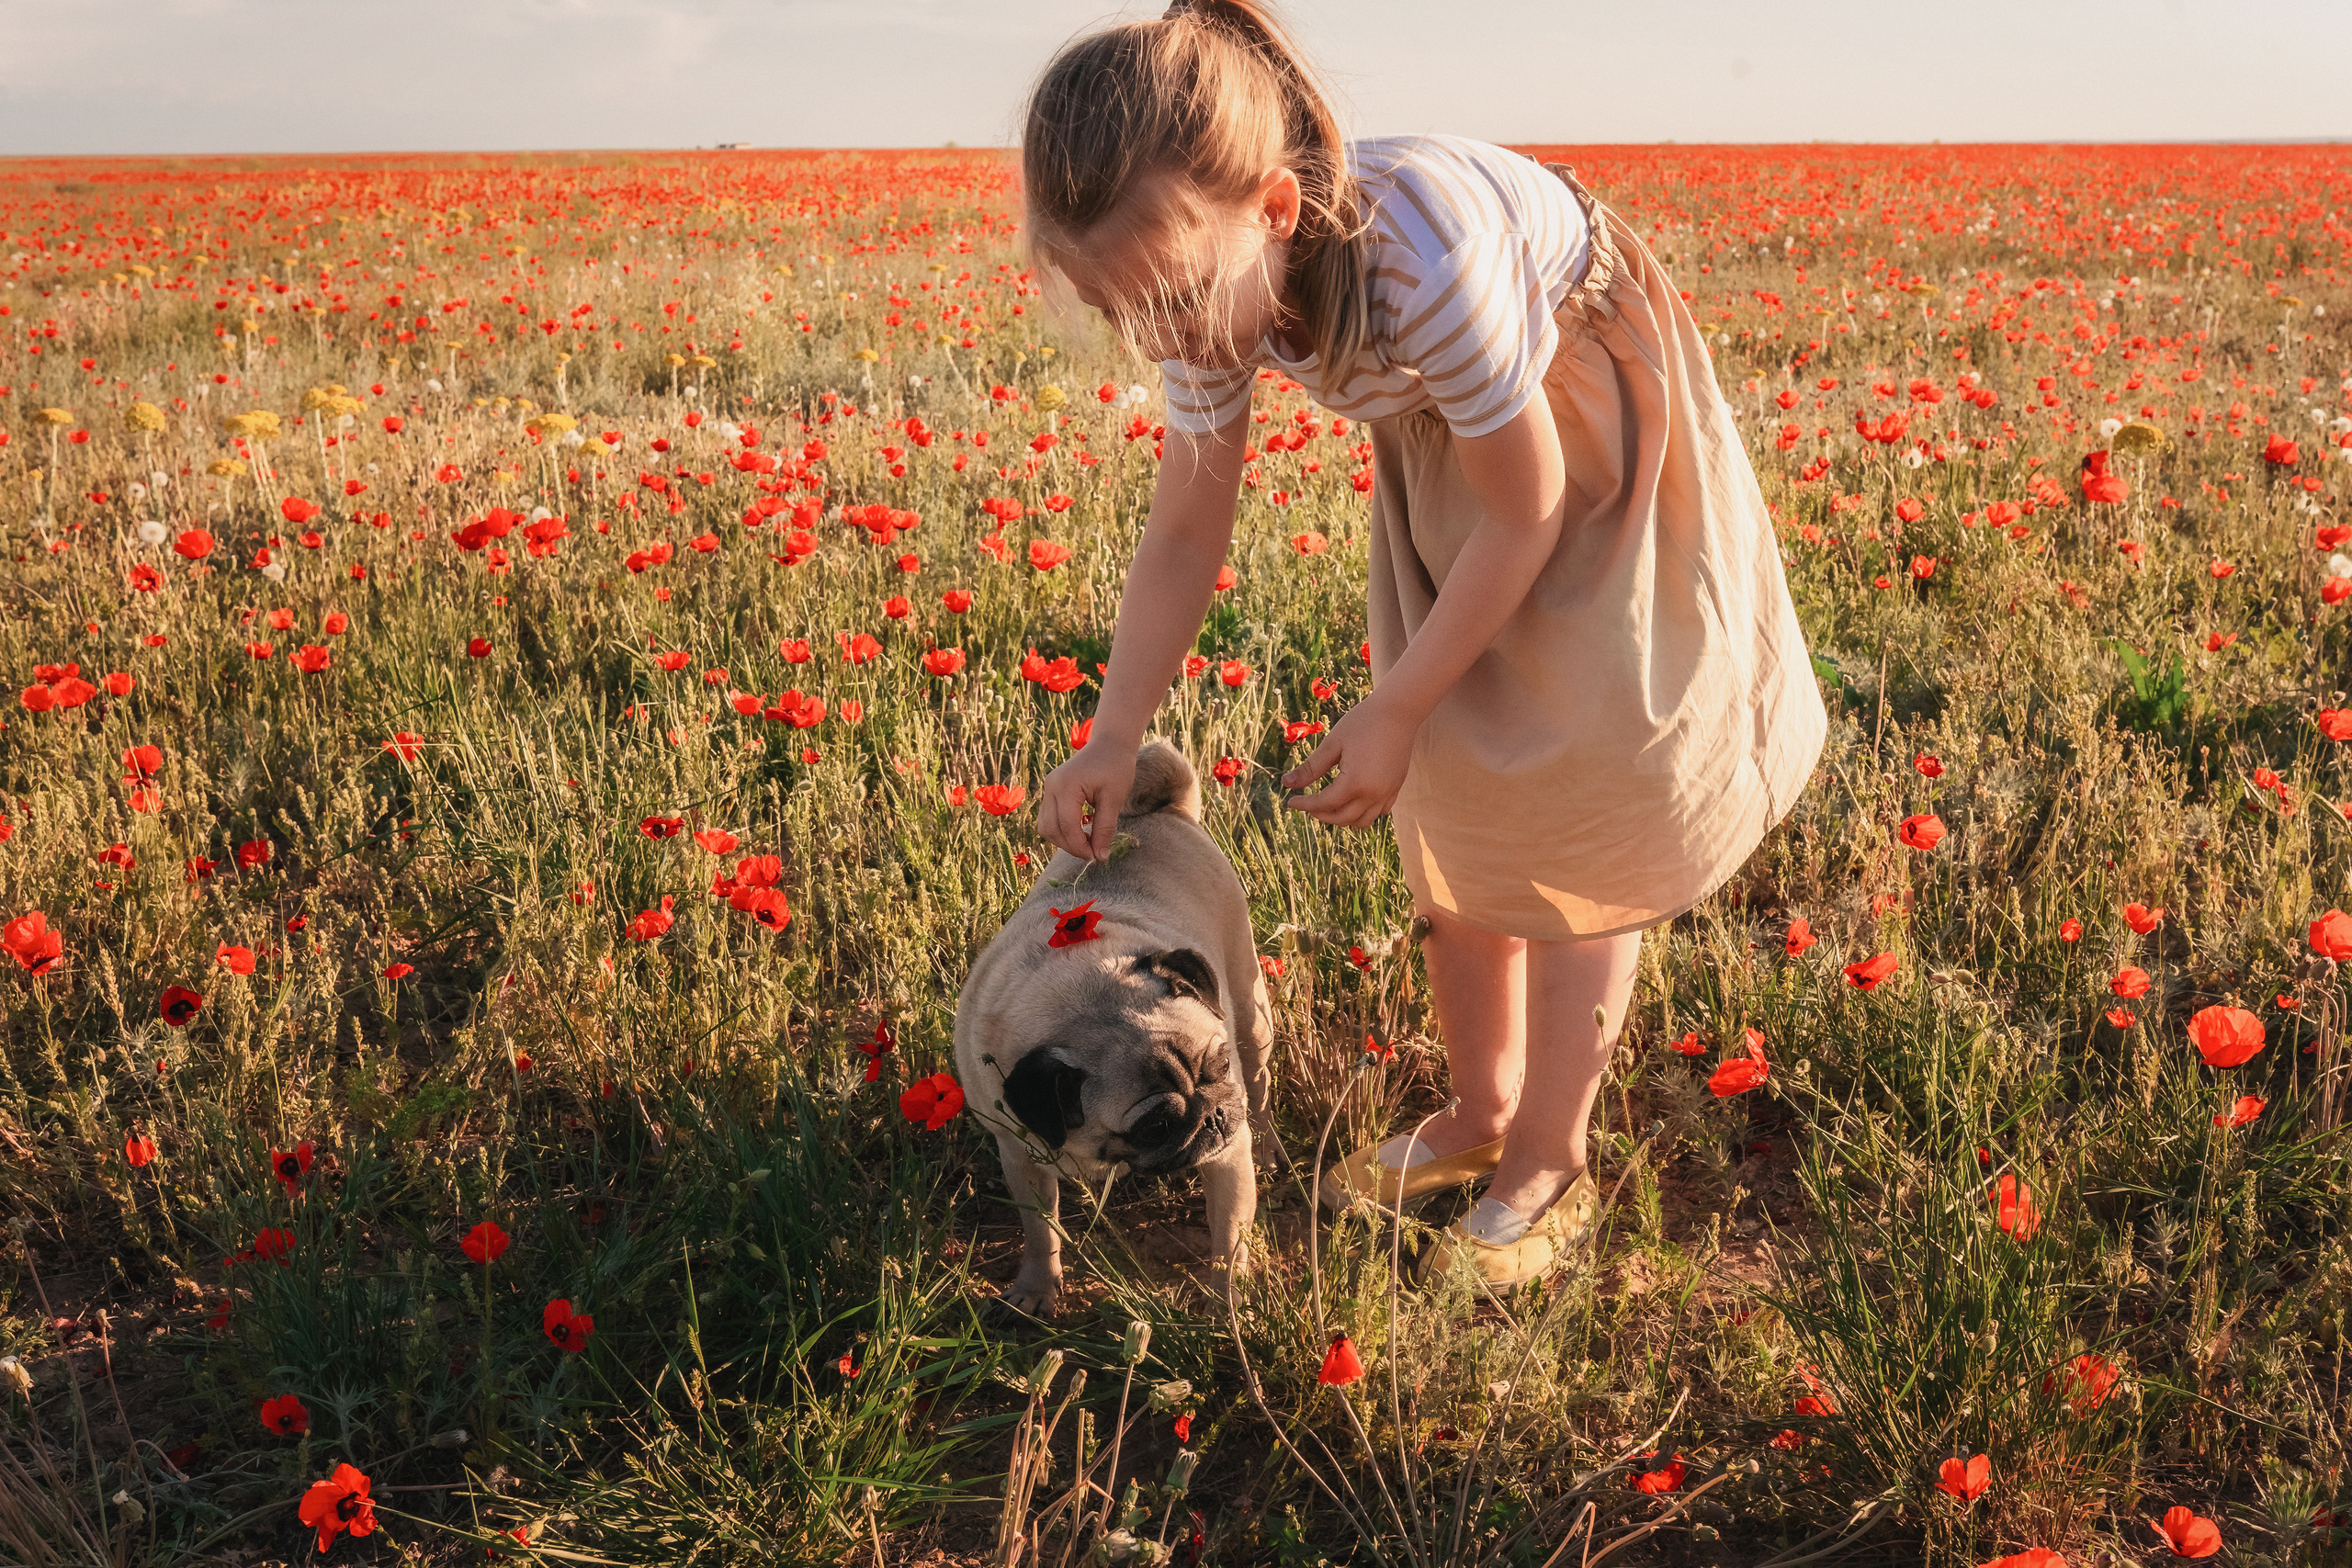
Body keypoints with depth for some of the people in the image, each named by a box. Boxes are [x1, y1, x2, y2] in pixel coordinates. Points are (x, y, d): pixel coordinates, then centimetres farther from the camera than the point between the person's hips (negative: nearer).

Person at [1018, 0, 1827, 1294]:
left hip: (1588, 408, -6)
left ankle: (1548, 1170, 9)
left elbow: (1525, 511, -28)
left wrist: (1393, 710, -21)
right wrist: (1114, 741, -19)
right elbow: (1184, 535, -11)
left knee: (1576, 800, -5)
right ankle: (1481, 1115, 24)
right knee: (1449, 795, 7)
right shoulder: (1218, 280, -22)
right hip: (1440, 426, 6)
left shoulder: (1420, 257, -42)